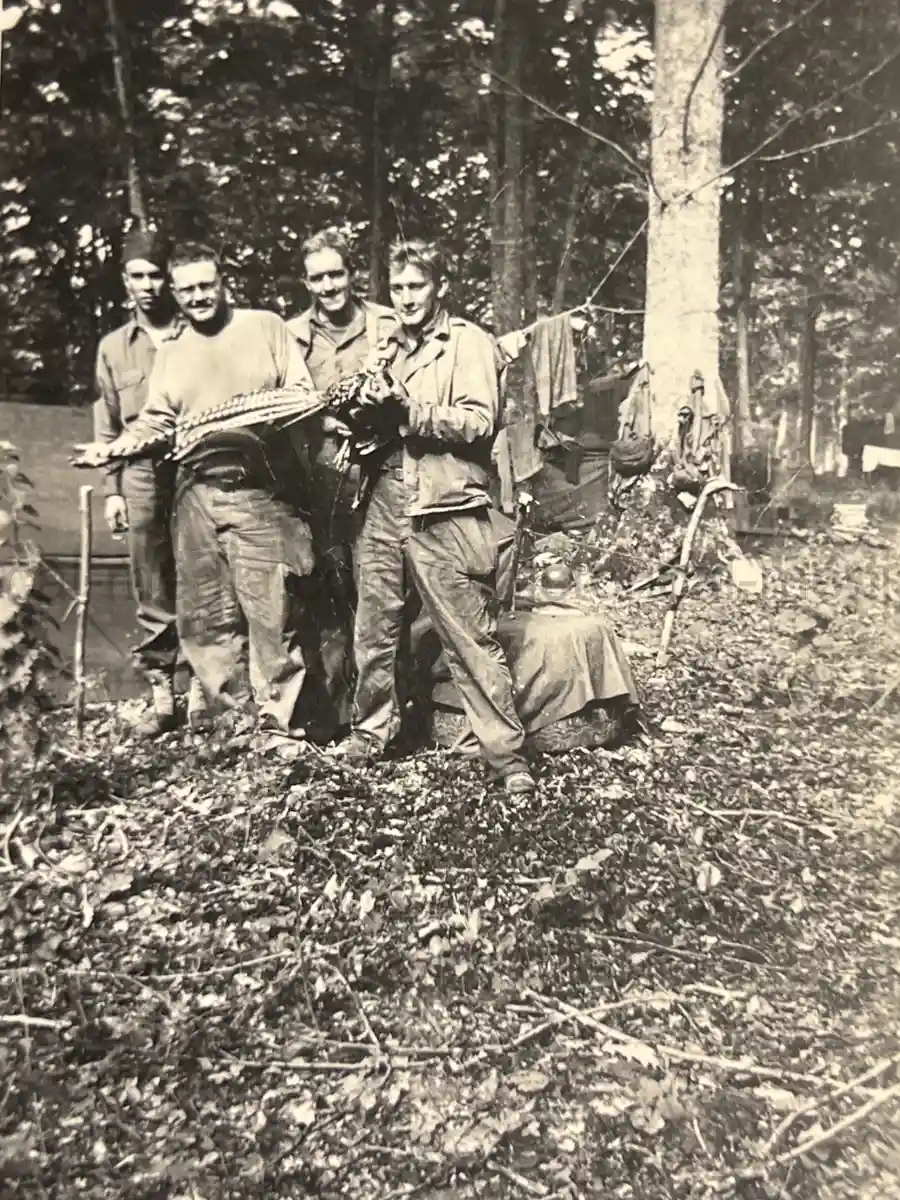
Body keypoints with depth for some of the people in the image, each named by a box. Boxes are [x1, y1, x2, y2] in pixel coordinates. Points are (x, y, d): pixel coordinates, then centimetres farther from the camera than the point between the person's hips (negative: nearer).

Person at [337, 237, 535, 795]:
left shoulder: (470, 343, 2)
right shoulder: (389, 347, 22)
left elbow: (480, 422, -11)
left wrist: (412, 412, -18)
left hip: (445, 512, -6)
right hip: (385, 505, 6)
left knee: (471, 640, -4)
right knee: (374, 629, 11)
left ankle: (509, 757, 4)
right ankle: (372, 730, 29)